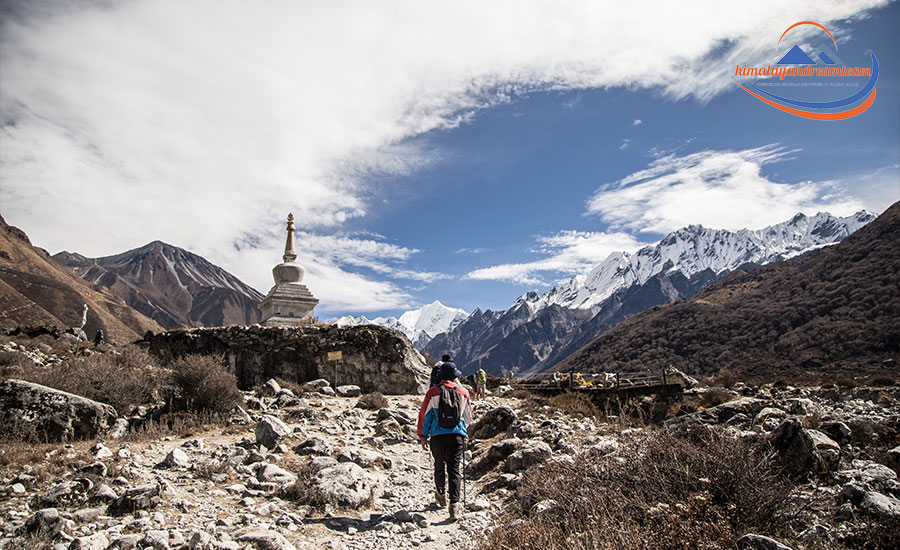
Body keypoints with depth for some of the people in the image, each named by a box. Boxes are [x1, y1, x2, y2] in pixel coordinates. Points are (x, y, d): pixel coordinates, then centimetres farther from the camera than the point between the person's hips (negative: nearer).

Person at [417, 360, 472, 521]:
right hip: (457, 436, 0)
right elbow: (468, 416, 16)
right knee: (454, 469, 0)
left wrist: (423, 437, 11)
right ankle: (453, 505, -9)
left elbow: (424, 415, 1)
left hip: (438, 436, 0)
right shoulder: (463, 392, 4)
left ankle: (441, 495, 37)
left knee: (439, 466, 19)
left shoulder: (433, 392, -2)